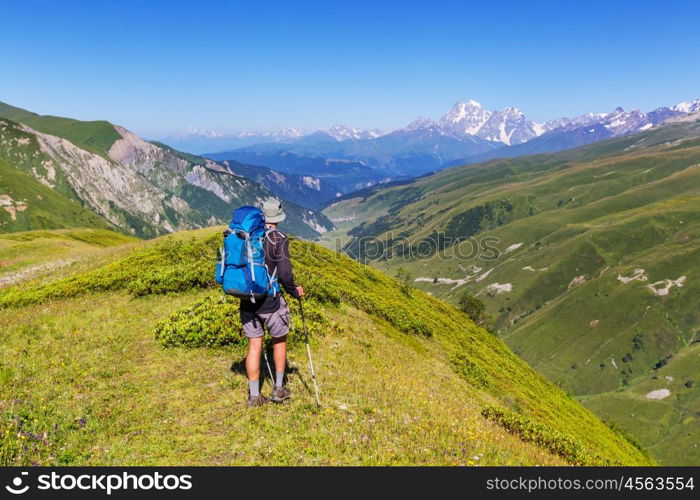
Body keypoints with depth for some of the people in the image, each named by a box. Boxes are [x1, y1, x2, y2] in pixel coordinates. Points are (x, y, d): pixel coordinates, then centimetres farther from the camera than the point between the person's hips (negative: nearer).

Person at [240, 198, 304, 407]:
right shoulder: (279, 238, -11)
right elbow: (284, 273, -18)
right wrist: (294, 291, 0)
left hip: (247, 301, 4)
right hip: (270, 301, -4)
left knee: (254, 345, 11)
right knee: (279, 340, 17)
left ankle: (254, 396, 16)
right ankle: (279, 389, 24)